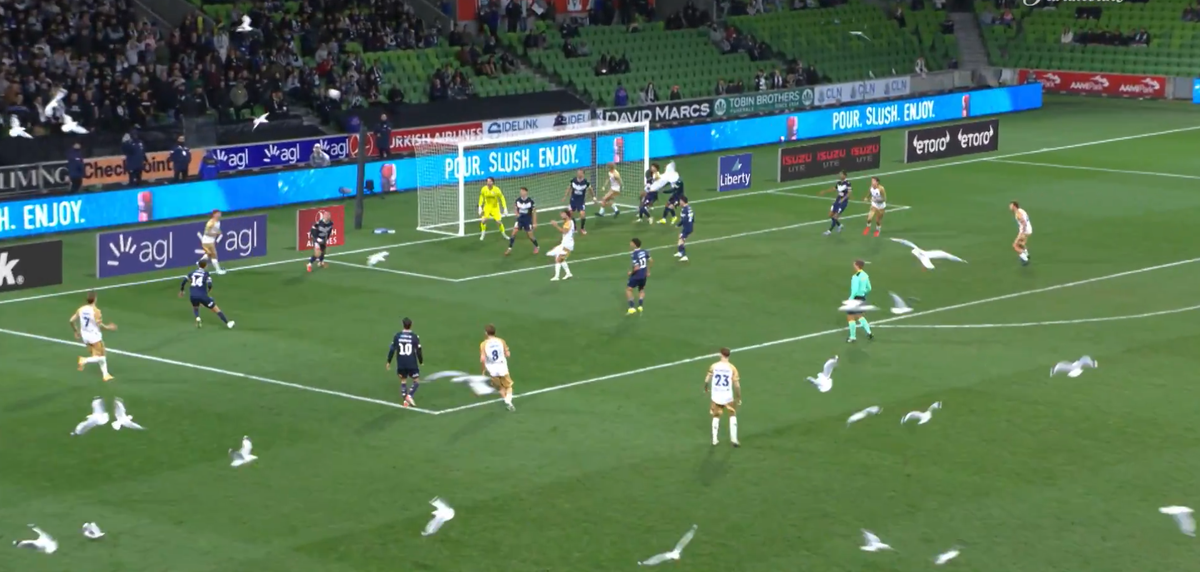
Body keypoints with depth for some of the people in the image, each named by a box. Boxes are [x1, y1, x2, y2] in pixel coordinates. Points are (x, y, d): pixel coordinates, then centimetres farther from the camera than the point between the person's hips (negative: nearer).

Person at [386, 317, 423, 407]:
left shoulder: (397, 336, -3)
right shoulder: (415, 337, -11)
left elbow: (392, 349, -1)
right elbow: (418, 351, -7)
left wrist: (388, 362, 9)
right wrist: (421, 361, 11)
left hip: (401, 363, 3)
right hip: (412, 363, -3)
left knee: (403, 380, 18)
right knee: (416, 381, 10)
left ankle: (405, 400, 13)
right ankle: (409, 396, -11)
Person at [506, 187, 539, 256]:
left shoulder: (530, 201, -15)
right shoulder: (518, 200, -7)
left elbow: (534, 212, -7)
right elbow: (516, 208, 11)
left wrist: (534, 223, -6)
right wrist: (517, 213, -11)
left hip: (528, 220, -2)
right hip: (520, 219, 2)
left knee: (530, 236, 3)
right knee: (514, 233, -9)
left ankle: (536, 247, 30)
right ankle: (510, 249, 0)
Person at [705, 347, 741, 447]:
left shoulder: (714, 366, -8)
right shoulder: (732, 368, -10)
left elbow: (707, 380, 0)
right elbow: (737, 385, -10)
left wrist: (706, 389, 22)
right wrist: (739, 398, 3)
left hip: (716, 396, 1)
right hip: (728, 397, -1)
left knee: (716, 416, 21)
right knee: (733, 415, 21)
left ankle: (714, 440, 20)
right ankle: (733, 438, 14)